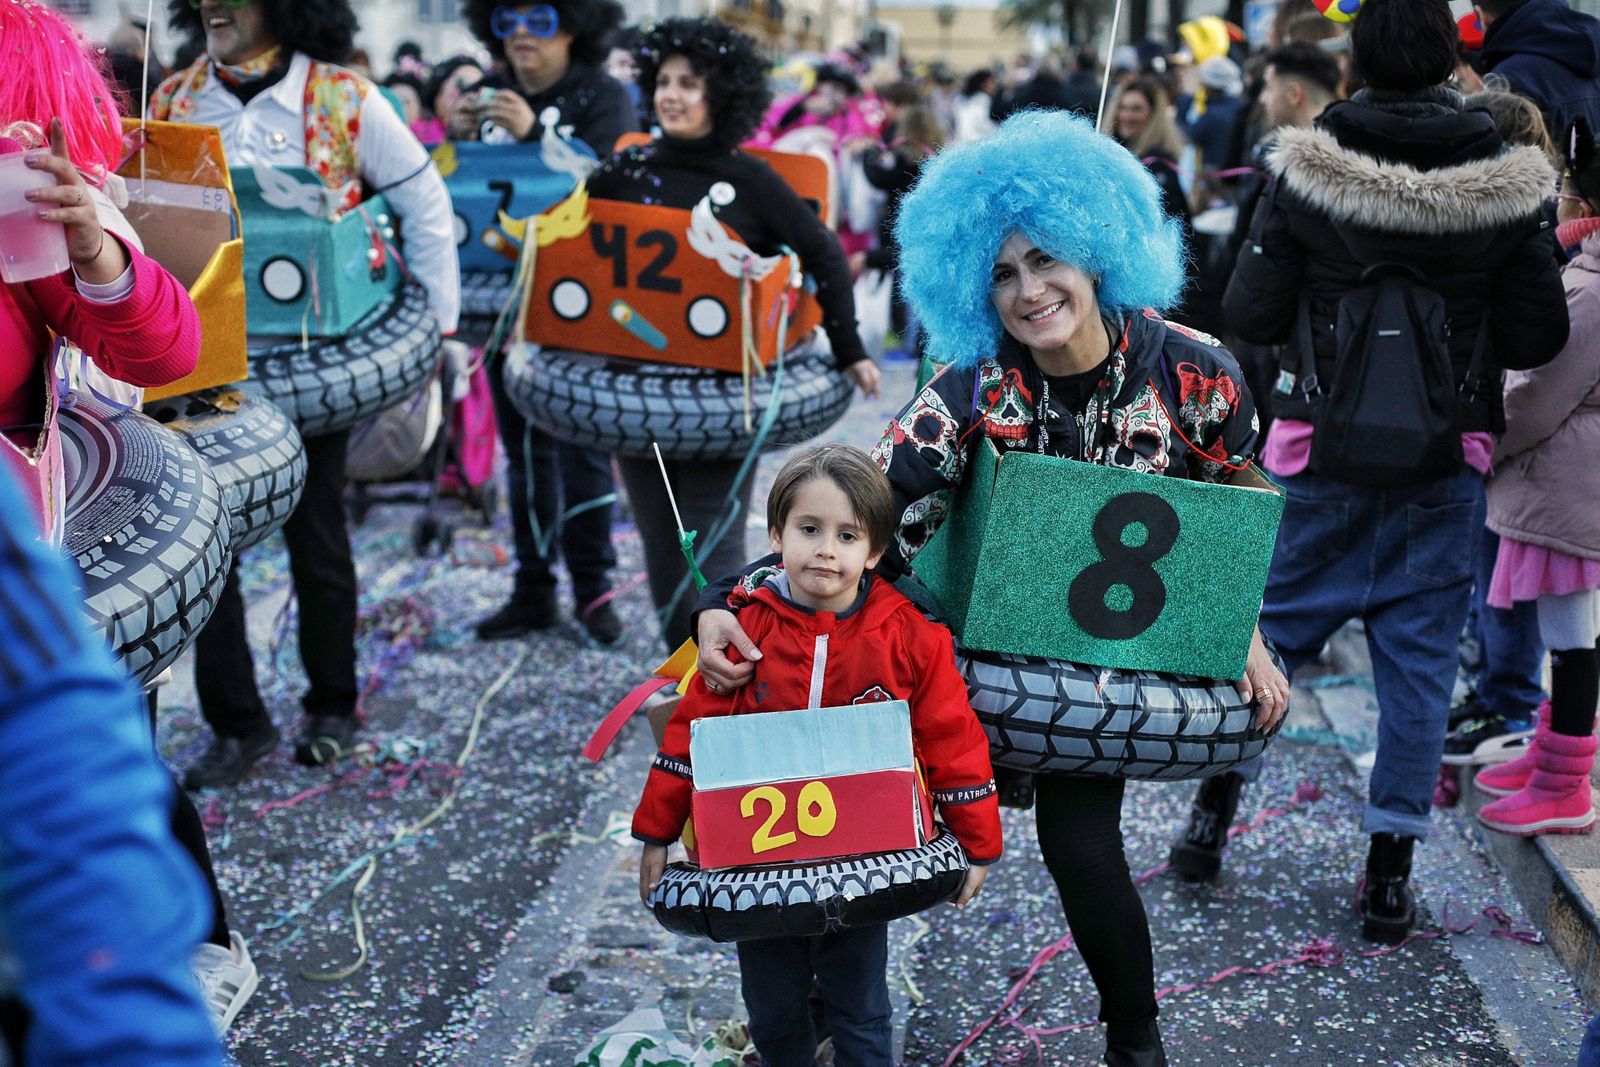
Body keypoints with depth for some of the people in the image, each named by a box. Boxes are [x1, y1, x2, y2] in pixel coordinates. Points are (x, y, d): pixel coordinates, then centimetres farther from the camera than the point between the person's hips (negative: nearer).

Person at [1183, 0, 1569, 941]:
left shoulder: (1305, 172, -11)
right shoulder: (1506, 185, -8)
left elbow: (1251, 315, -9)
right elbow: (1539, 339, -5)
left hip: (1324, 448, 0)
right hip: (1448, 463, 0)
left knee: (1271, 617, 15)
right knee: (1421, 650, 8)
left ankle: (1215, 809, 23)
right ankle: (1391, 871, 13)